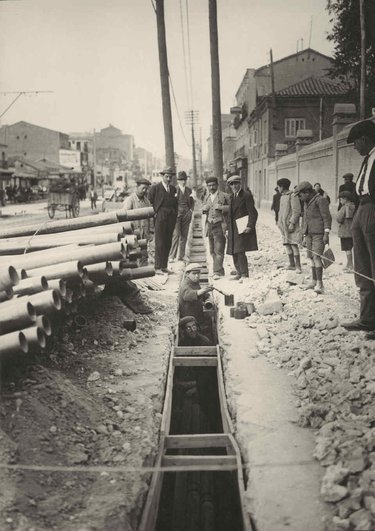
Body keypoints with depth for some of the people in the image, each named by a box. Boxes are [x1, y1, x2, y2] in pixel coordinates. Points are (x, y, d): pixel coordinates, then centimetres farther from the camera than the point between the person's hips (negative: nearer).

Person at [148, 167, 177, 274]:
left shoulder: (173, 189, 16)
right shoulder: (155, 188, 0)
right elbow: (149, 201, -1)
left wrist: (175, 215, 11)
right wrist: (154, 212, -5)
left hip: (171, 218, 6)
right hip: (160, 217, -6)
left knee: (168, 243, 7)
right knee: (159, 243, -7)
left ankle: (164, 266, 15)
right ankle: (157, 268, -3)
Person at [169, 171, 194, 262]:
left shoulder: (189, 190, 11)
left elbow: (192, 202, 19)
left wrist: (191, 210, 5)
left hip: (186, 214, 5)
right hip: (177, 214, -5)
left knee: (184, 235, 5)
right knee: (176, 235, -12)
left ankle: (180, 256, 13)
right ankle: (172, 256, -7)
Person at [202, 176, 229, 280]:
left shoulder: (224, 196, -2)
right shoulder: (207, 197, 18)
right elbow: (202, 208, 25)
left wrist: (221, 207, -17)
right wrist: (204, 208, 5)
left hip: (219, 226, -7)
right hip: (210, 226, 7)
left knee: (219, 250, -11)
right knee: (212, 251, 10)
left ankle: (217, 272, -9)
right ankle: (220, 271, 21)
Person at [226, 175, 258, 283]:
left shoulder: (246, 195, -7)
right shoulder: (231, 197, 17)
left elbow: (253, 213, -11)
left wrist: (250, 226, -19)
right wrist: (228, 228, 14)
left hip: (242, 228, -8)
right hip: (233, 229, 8)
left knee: (240, 251, -14)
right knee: (234, 252, 10)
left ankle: (245, 275, -8)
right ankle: (239, 273, 21)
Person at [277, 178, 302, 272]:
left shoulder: (293, 196, -12)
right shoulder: (282, 197, 16)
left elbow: (297, 211, -16)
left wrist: (292, 223, -20)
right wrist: (279, 221, 19)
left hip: (291, 225, -9)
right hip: (284, 225, 9)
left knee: (293, 244, -10)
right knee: (286, 244, 10)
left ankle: (298, 266, -6)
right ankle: (292, 264, 20)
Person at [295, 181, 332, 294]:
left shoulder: (321, 200, -6)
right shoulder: (307, 203, 20)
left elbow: (327, 217, -10)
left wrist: (326, 233, -16)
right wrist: (304, 236, 21)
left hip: (319, 234, -8)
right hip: (309, 234, 8)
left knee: (316, 257, -14)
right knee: (312, 258, 9)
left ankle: (320, 284, -13)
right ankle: (313, 281, 17)